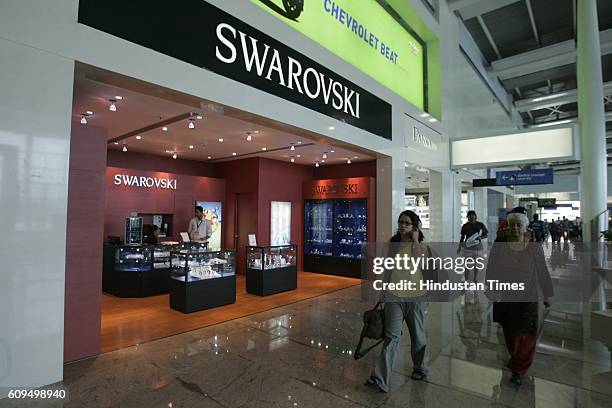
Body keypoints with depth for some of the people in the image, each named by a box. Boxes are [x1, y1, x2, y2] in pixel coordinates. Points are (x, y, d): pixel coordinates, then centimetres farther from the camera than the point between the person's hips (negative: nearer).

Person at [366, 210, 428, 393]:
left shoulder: (421, 245, -1)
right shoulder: (393, 243, 6)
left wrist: (415, 240, -16)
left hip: (415, 295, -1)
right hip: (394, 295, 1)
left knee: (417, 335, 15)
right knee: (392, 336, -4)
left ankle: (419, 369, 39)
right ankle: (380, 379, -3)